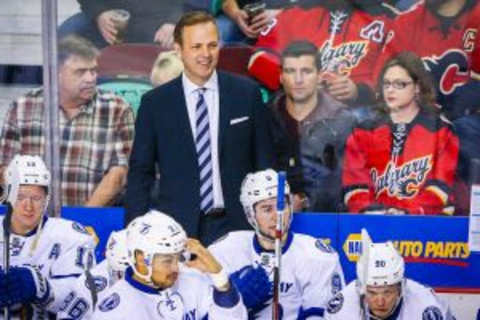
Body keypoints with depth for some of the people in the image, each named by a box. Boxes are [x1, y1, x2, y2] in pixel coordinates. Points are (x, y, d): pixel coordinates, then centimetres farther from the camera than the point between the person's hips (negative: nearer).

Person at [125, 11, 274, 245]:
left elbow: (264, 162, 9)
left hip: (235, 226, 1)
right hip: (177, 227, 0)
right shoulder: (155, 103, 2)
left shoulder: (246, 94, 4)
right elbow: (140, 171, 6)